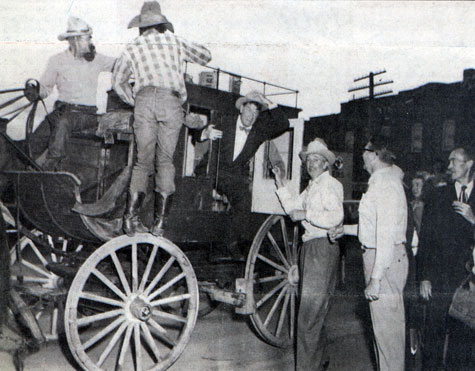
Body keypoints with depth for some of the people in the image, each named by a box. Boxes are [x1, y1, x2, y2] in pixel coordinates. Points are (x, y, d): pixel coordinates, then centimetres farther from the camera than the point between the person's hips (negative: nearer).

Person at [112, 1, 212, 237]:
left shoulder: (132, 49, 21)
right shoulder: (174, 41, 19)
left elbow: (118, 81, 22)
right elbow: (205, 56, 29)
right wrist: (182, 50, 45)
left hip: (144, 100, 1)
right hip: (171, 101, -1)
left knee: (143, 161, 8)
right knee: (165, 160, 5)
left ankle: (131, 217, -1)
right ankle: (160, 221, 3)